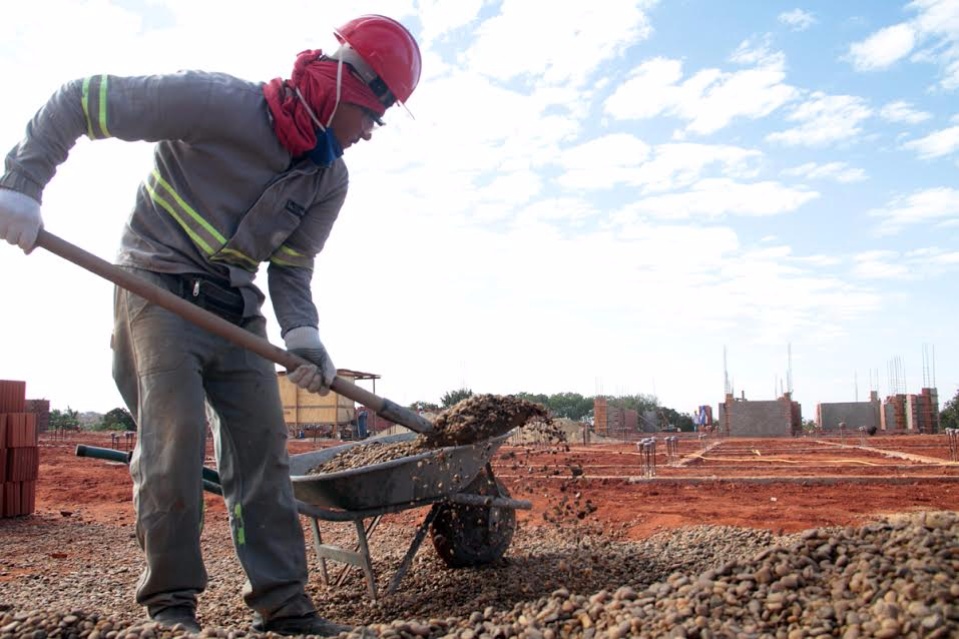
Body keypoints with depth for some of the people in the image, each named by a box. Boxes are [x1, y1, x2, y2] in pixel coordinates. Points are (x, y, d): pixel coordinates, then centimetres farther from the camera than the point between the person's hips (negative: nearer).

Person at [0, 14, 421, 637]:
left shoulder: (331, 179, 1)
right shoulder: (220, 102, -19)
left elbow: (291, 267, 4)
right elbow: (79, 101, -15)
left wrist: (301, 332, -15)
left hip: (236, 308, 6)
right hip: (159, 287, -6)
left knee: (264, 441, -1)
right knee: (176, 430, -17)